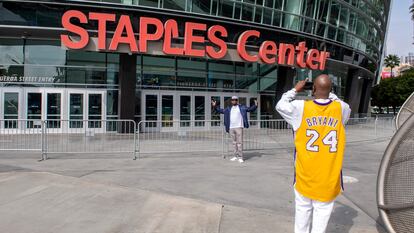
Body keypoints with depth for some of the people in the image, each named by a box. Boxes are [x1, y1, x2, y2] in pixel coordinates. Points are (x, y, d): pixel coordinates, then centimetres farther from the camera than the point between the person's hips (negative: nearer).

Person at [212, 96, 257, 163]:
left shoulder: (242, 107, 4)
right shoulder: (228, 109, 16)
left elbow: (250, 109, -1)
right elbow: (221, 110, 22)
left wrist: (255, 106, -18)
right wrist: (215, 106, 12)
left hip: (239, 127, -4)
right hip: (231, 128, 4)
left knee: (239, 142, -7)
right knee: (234, 143, 9)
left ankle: (240, 157, -5)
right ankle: (235, 156, 15)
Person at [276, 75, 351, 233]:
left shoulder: (301, 107, -9)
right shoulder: (340, 108, -6)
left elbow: (280, 105, 9)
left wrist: (295, 90, 18)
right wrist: (329, 94, 22)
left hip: (305, 174, 0)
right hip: (329, 176, 0)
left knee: (303, 210, 15)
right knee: (322, 212, 6)